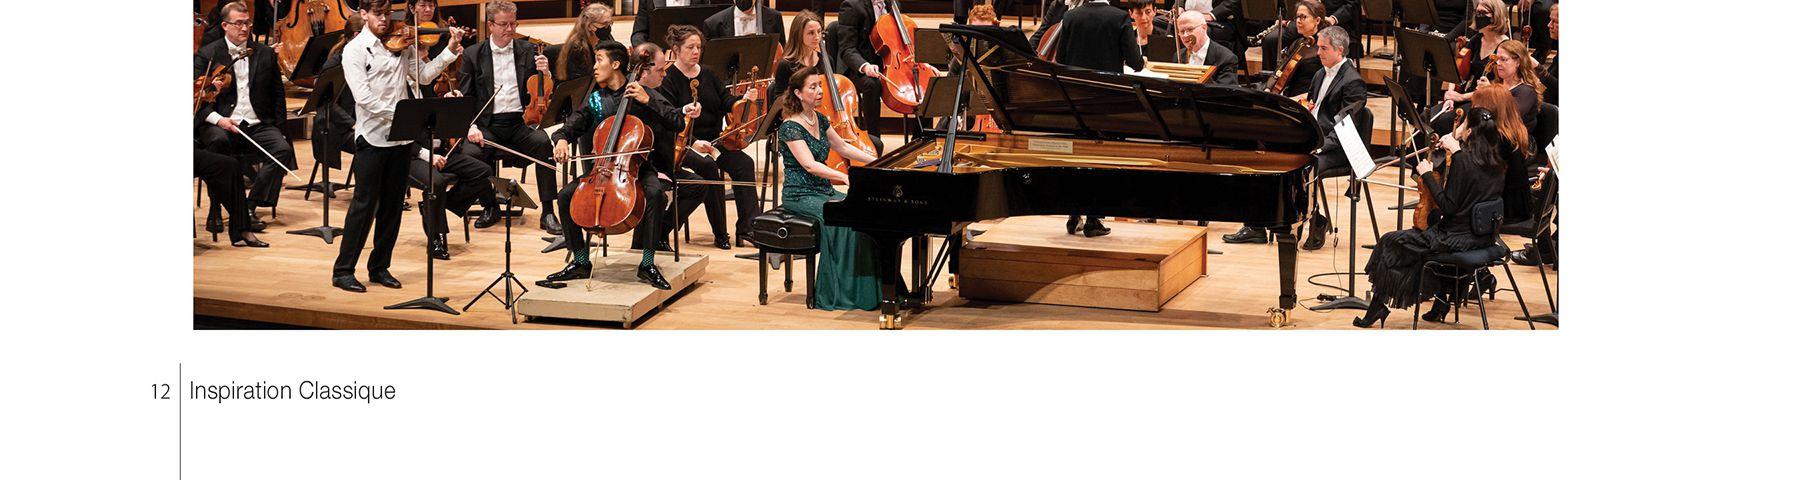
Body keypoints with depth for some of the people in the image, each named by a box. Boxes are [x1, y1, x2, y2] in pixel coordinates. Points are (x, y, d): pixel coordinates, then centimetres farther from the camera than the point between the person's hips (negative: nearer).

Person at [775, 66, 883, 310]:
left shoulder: (819, 119, 11)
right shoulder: (790, 127, -13)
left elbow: (842, 147, 24)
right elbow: (809, 165, -25)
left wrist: (874, 160, 13)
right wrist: (843, 176, -37)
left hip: (824, 191, 7)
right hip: (800, 196, -7)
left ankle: (866, 288, -14)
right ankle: (834, 293, -22)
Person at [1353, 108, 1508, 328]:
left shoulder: (1463, 161, -21)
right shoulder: (1495, 163, 2)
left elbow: (1447, 206, -21)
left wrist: (1427, 175, -13)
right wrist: (1457, 150, 16)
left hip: (1459, 239, -8)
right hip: (1483, 237, 8)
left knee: (1389, 243, 7)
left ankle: (1378, 305, 17)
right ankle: (1441, 301, 33)